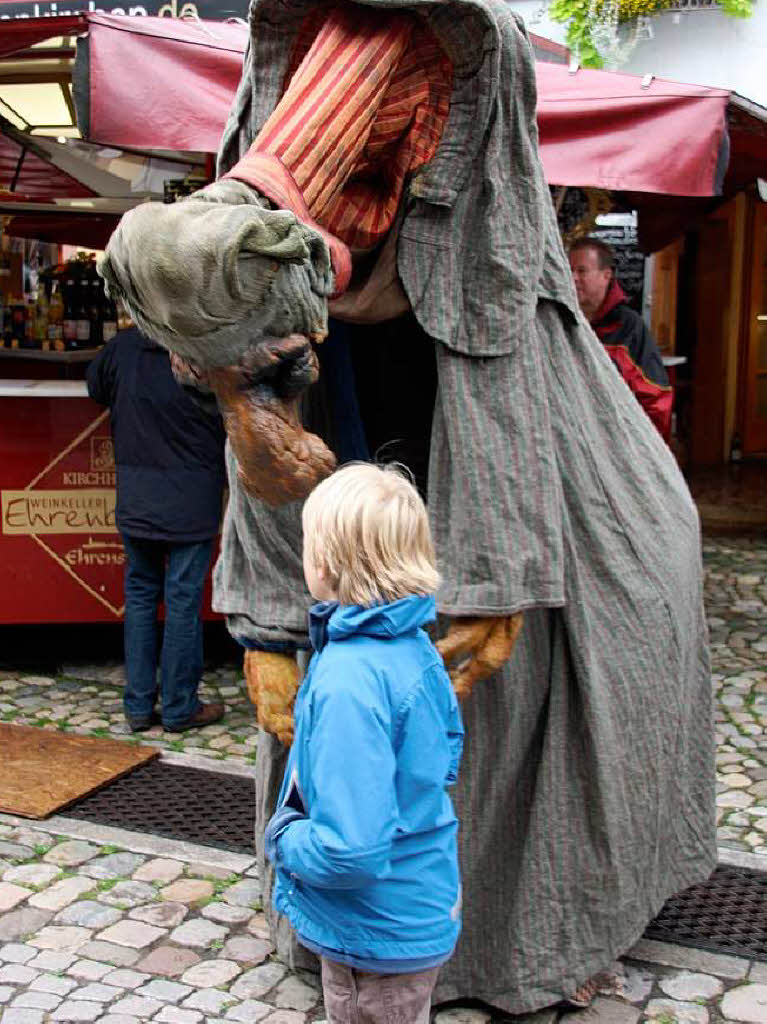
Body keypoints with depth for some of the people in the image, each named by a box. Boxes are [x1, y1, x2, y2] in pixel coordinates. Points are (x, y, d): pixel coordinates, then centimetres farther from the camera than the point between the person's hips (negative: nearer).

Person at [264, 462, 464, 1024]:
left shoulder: (347, 684, -33)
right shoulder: (415, 644, -6)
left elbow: (351, 851, -34)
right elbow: (449, 745, 12)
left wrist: (284, 837, -16)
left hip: (379, 933, -7)